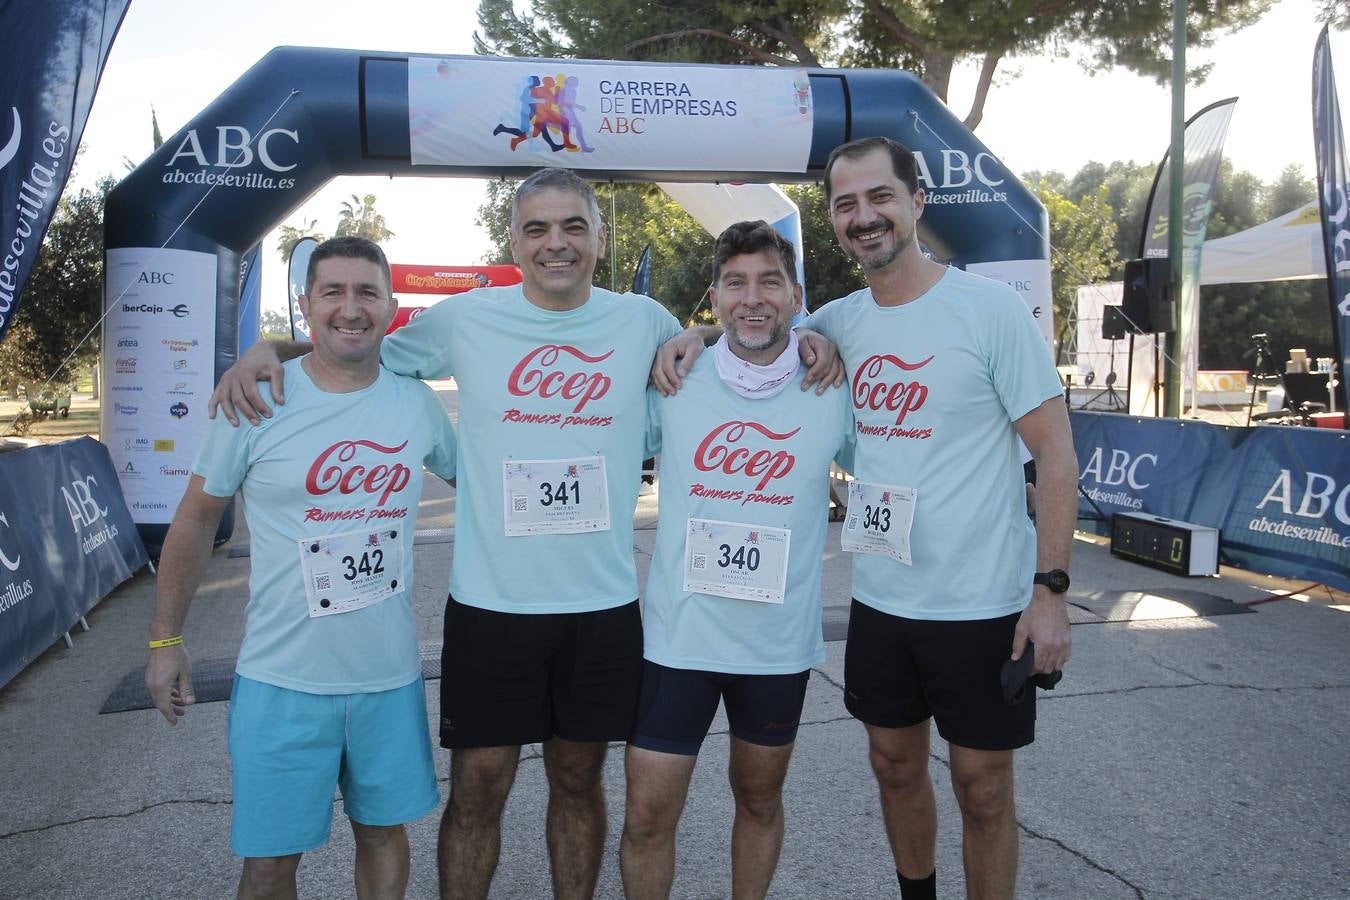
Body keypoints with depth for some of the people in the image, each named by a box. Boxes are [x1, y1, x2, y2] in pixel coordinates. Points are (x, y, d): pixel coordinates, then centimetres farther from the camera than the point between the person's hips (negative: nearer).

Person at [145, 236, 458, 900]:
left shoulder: (417, 403, -1)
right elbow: (196, 519, 1)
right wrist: (166, 639, 3)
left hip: (391, 676, 2)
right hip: (281, 680, -2)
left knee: (382, 830, 19)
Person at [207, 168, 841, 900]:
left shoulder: (643, 321, 1)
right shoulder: (466, 318, -2)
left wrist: (805, 341, 0)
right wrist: (266, 352, -4)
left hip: (604, 602, 1)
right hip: (490, 601, -1)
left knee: (578, 779, 16)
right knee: (478, 785, 9)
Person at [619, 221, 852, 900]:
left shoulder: (833, 396, -5)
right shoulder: (674, 386, -6)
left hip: (781, 643, 1)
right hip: (677, 635, 0)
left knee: (759, 799, 21)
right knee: (648, 814, 5)